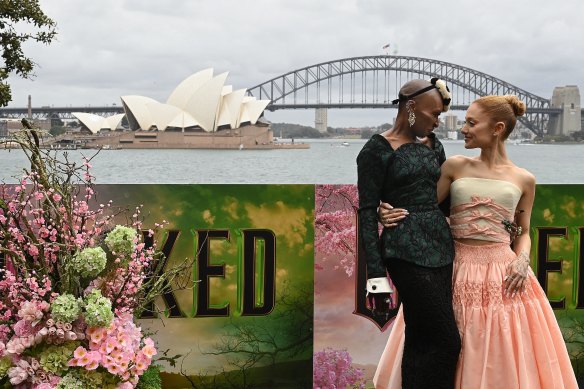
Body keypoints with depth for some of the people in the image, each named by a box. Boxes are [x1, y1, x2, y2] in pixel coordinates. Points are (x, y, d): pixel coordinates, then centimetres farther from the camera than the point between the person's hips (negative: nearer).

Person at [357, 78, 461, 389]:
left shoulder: (432, 144, 13)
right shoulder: (377, 150, -6)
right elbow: (367, 212, -9)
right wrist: (376, 274, -14)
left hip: (440, 245, 6)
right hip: (407, 249, -6)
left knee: (422, 341, 9)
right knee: (446, 341, -7)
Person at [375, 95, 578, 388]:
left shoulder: (523, 180, 5)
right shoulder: (455, 166, 4)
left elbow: (523, 233, 13)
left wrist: (523, 259, -6)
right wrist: (391, 215, -18)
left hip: (502, 273, 0)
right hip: (457, 271, 0)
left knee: (501, 361, 5)